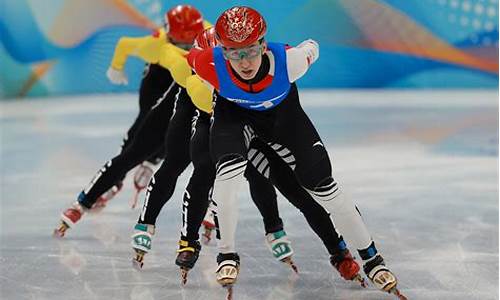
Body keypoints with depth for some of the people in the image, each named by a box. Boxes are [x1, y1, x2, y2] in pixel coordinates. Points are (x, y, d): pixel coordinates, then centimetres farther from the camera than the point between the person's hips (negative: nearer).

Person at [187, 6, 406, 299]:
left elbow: (311, 48, -15)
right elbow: (191, 56, -11)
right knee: (229, 171, -27)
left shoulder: (287, 60, -39)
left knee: (322, 184, -3)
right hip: (233, 110, 0)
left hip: (281, 110, 0)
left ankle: (371, 256, 12)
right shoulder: (210, 64, -37)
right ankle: (227, 254, -6)